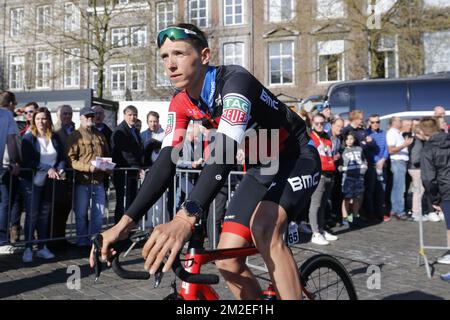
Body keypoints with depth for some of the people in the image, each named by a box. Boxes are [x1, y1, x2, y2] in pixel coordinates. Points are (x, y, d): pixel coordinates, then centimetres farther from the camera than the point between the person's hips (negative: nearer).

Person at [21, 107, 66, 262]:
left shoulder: (55, 138, 9)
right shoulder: (28, 138, -3)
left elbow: (62, 158, 8)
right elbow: (28, 161, -13)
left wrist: (59, 169, -13)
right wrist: (47, 169, -22)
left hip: (50, 181, 4)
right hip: (33, 180, -4)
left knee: (45, 214, 8)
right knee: (32, 214, -4)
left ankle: (42, 247, 15)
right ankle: (28, 248, 3)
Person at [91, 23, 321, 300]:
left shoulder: (235, 81, -29)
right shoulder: (182, 103, -7)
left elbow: (225, 152, -44)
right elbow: (167, 161, -15)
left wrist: (185, 219, -57)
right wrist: (125, 223, -26)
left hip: (297, 158, -7)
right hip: (262, 166, 7)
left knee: (263, 230, -34)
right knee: (228, 260, -2)